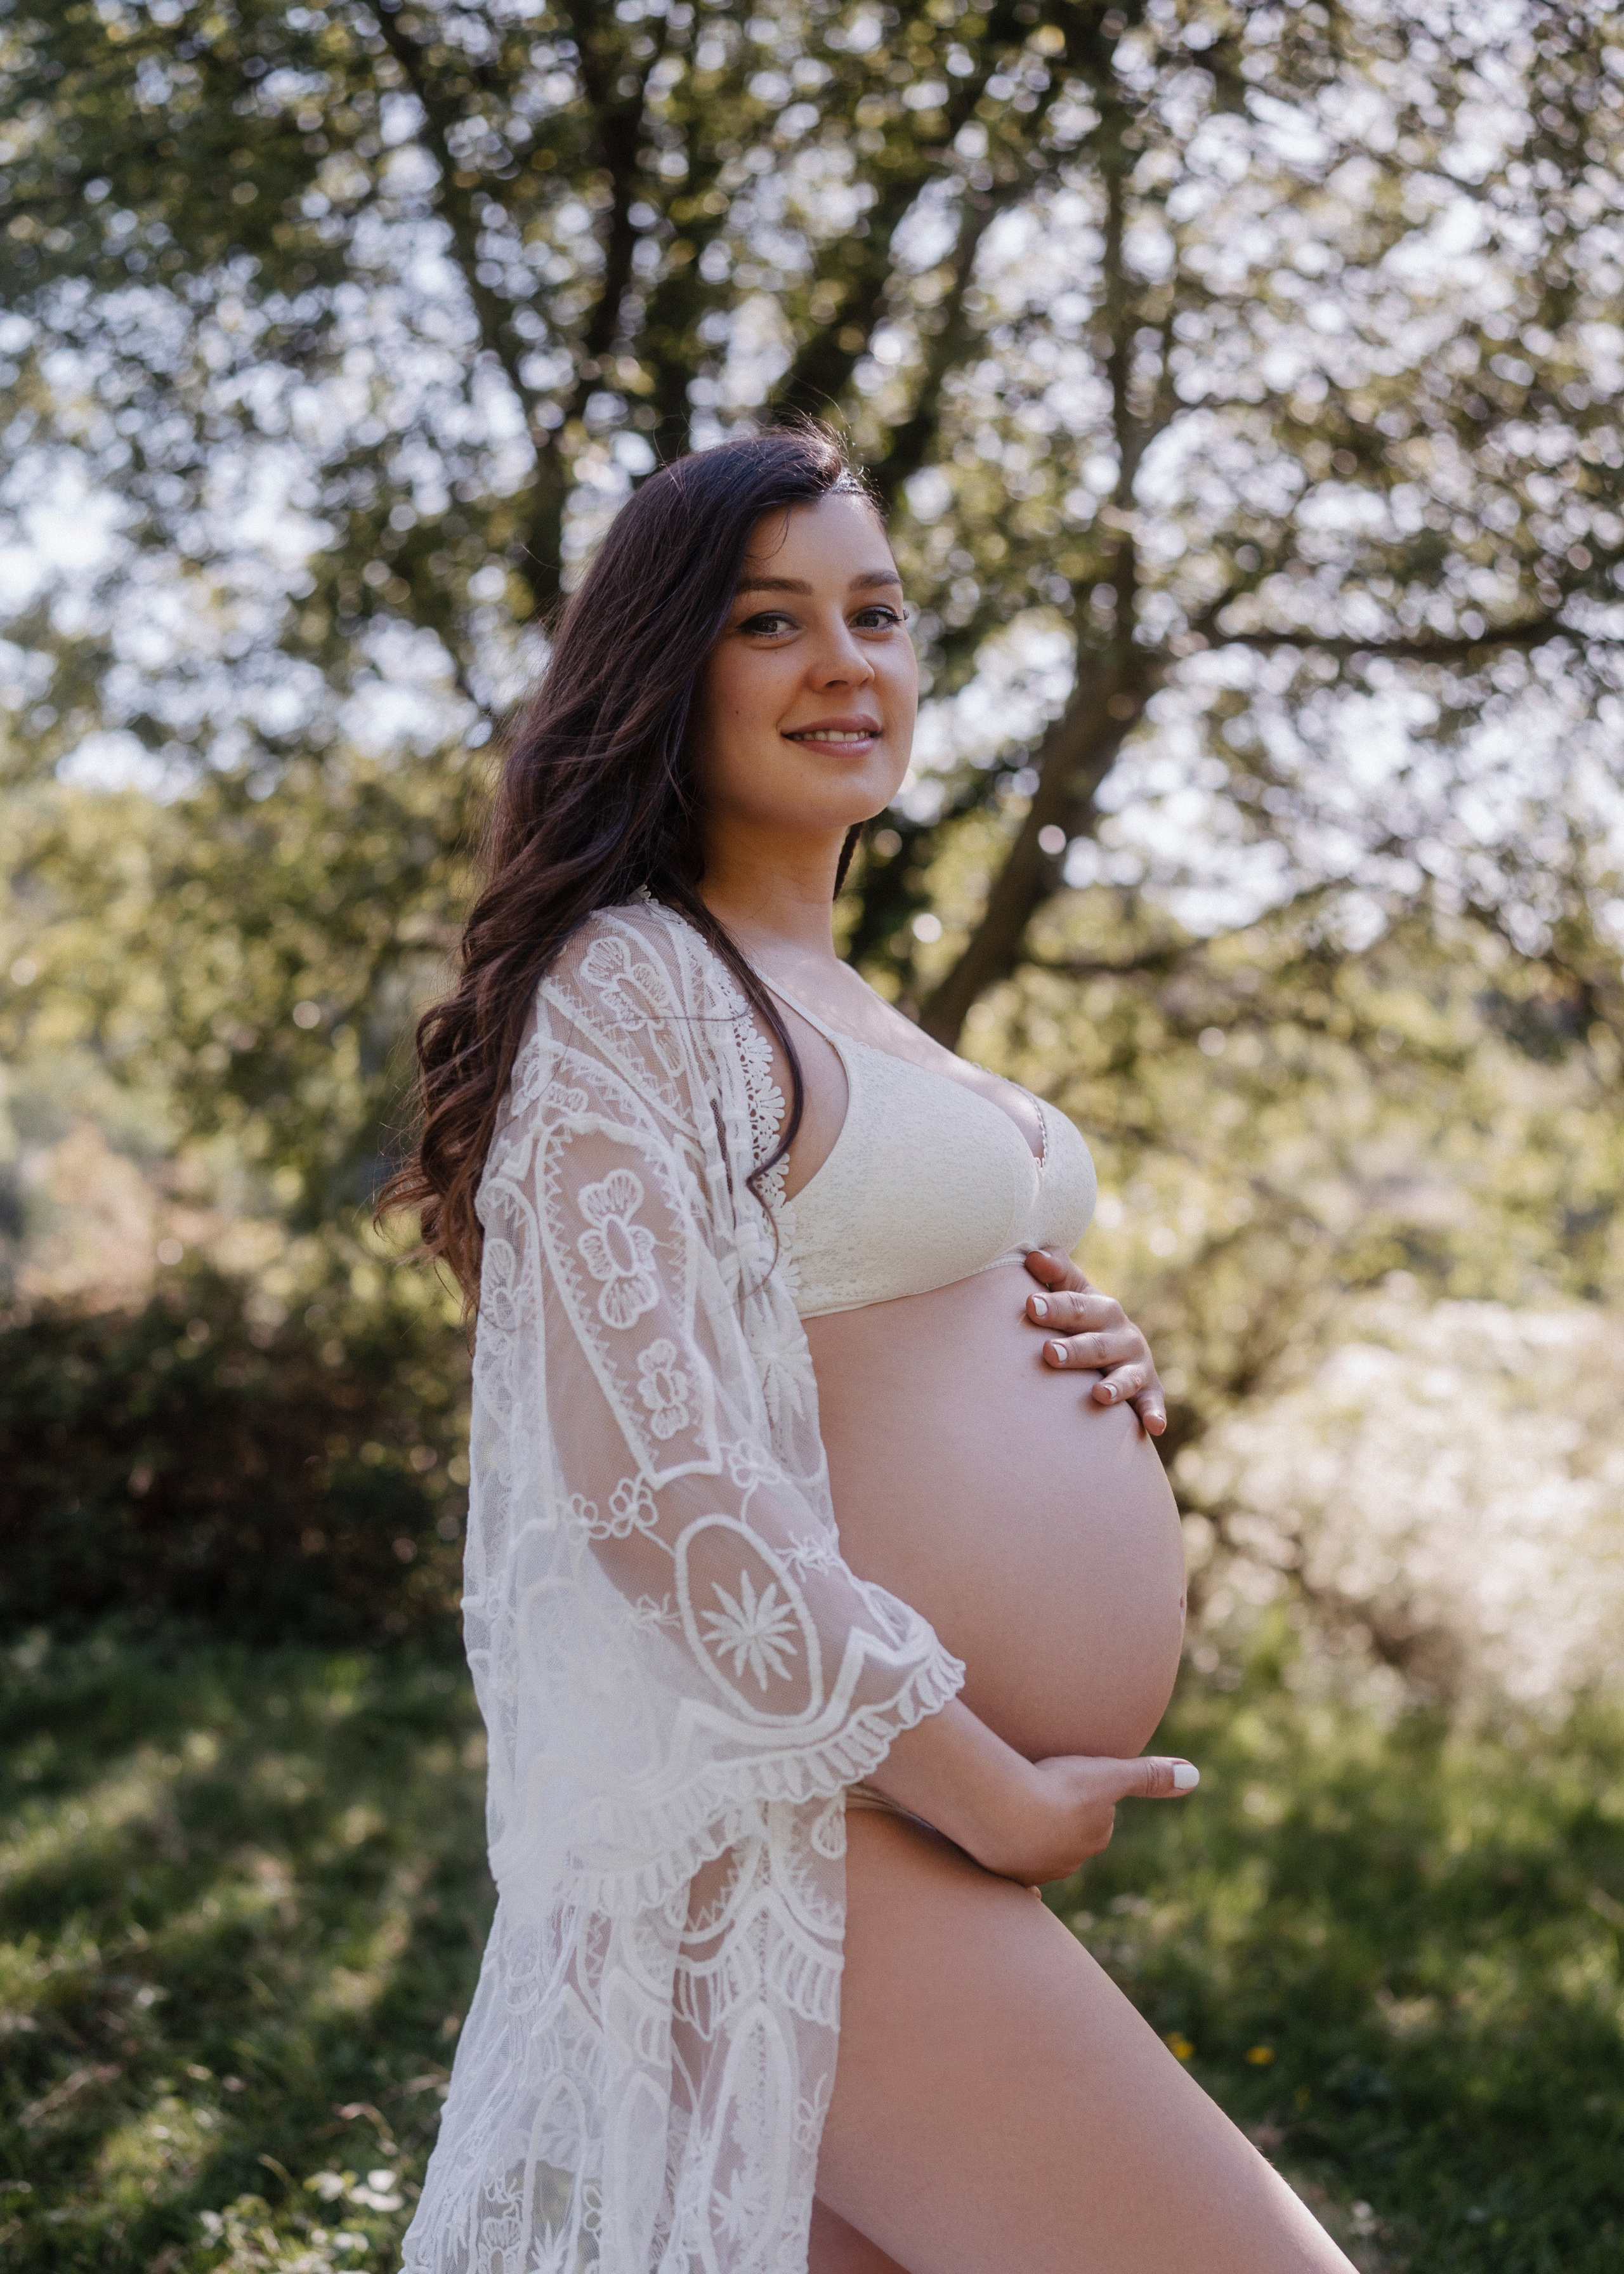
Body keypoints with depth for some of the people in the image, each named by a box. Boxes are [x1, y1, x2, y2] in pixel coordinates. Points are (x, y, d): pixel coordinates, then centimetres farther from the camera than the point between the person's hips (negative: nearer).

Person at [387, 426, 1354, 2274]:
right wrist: (1004, 1802, -15)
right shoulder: (629, 986, -10)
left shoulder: (840, 1010, 19)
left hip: (932, 1799, 9)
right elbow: (654, 1480, -21)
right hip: (811, 1830, -9)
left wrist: (1086, 1359, 5)